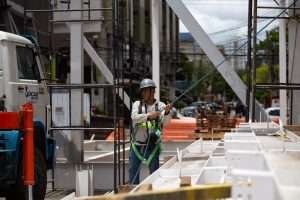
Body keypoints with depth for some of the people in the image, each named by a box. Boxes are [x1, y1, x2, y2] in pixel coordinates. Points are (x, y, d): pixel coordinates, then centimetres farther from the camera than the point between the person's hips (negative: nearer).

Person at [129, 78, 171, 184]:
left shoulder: (160, 105, -1)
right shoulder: (137, 104, 4)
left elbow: (165, 121, -15)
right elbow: (134, 117, -14)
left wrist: (167, 112, -36)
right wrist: (148, 116, -29)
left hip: (152, 145, -2)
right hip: (137, 144, 3)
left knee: (154, 171, 1)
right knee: (133, 170, 10)